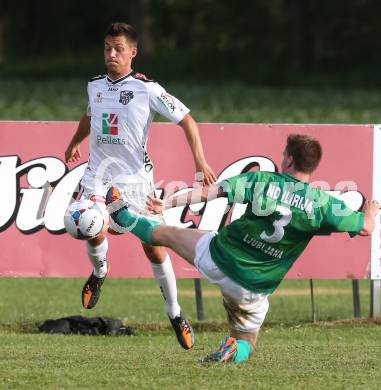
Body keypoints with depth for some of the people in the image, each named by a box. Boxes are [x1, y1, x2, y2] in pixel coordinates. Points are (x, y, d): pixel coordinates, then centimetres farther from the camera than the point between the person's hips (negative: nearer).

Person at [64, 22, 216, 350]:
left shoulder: (147, 89, -9)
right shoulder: (95, 86, 7)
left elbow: (186, 120, -8)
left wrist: (200, 161, -17)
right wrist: (74, 144, 44)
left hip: (135, 176, -3)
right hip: (98, 173, 3)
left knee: (152, 244, -3)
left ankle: (175, 313, 11)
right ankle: (99, 271, 12)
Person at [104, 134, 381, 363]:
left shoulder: (262, 181, -10)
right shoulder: (323, 204, -10)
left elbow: (211, 192, -9)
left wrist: (167, 204, -2)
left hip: (217, 258, 0)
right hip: (254, 288, 0)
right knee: (247, 342, 18)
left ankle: (125, 217, 39)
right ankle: (235, 350, -13)